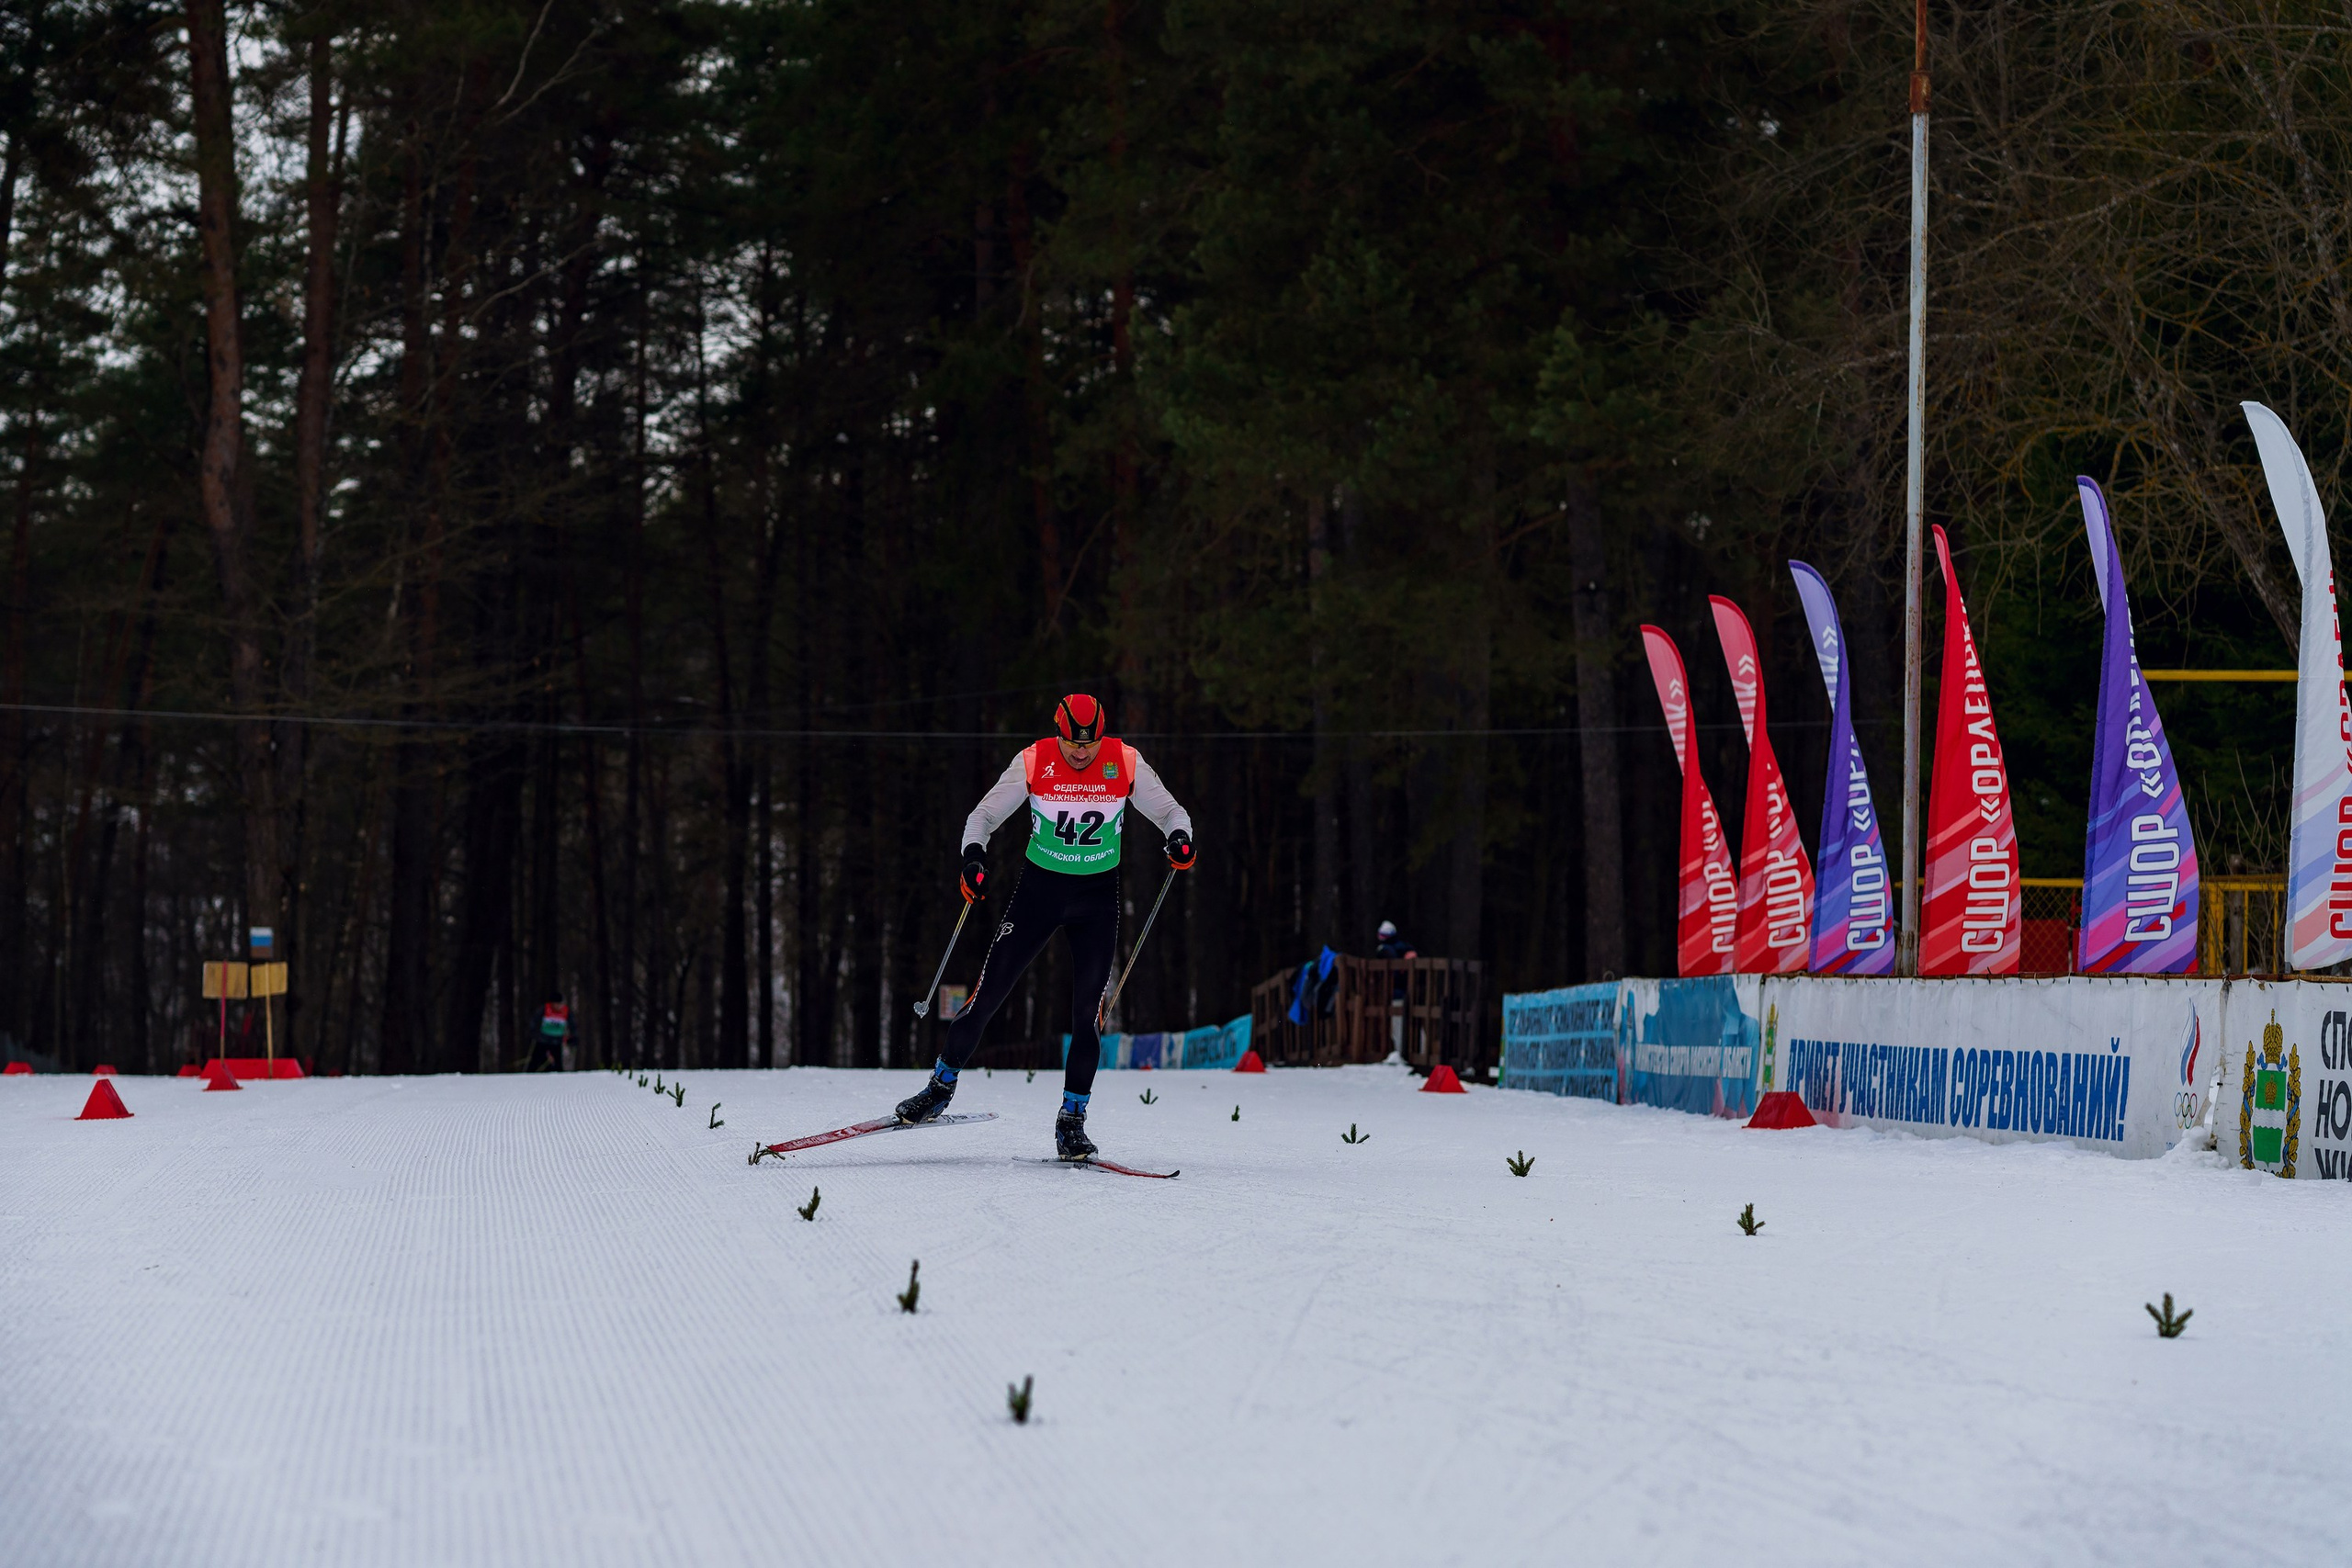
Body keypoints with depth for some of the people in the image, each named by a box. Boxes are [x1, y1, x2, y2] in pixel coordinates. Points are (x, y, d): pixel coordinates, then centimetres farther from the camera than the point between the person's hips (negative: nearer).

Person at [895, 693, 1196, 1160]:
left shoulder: (1125, 763, -10)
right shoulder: (1033, 762, -11)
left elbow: (1169, 811, 1)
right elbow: (984, 815, -4)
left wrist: (1180, 838, -22)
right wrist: (974, 855, -24)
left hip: (1097, 898, 0)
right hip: (1038, 889, 0)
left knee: (1087, 1011, -7)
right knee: (988, 994, -2)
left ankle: (1071, 1121, 2)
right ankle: (942, 1087, 16)